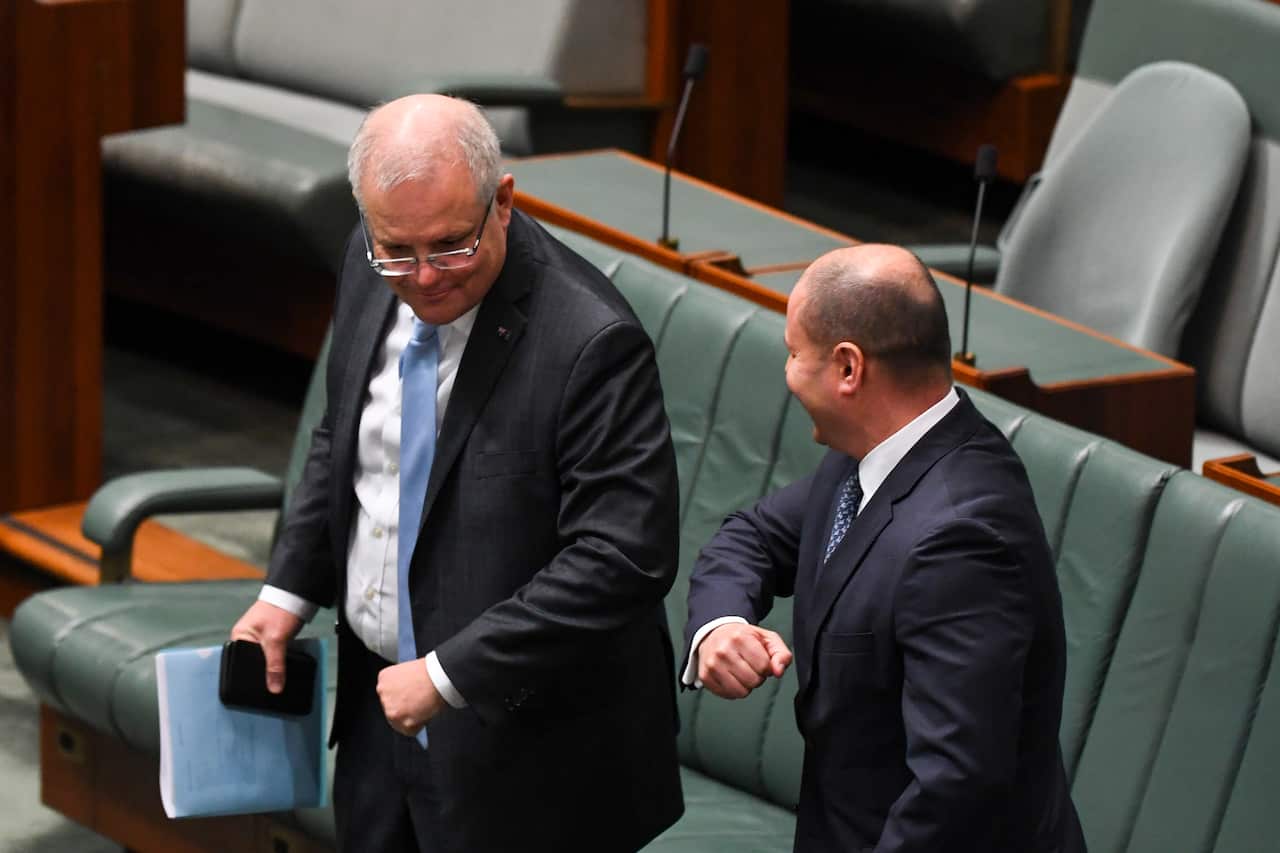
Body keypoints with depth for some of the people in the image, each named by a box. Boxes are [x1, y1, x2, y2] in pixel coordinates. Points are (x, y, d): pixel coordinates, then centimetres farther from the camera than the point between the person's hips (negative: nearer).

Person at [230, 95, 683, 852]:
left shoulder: (592, 344, -26)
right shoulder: (372, 271, -2)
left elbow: (623, 560, -28)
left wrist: (449, 675, -26)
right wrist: (289, 590, 6)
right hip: (381, 701, 7)